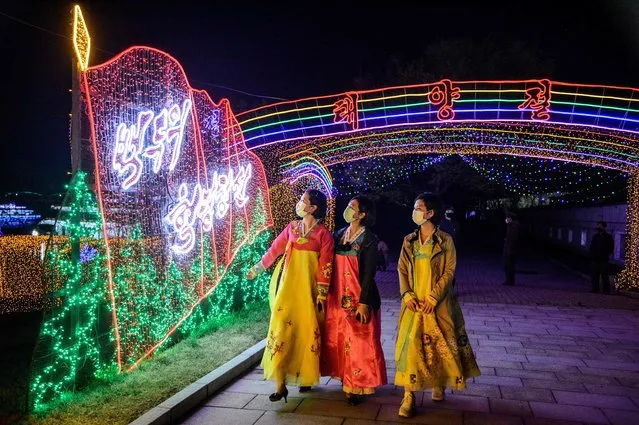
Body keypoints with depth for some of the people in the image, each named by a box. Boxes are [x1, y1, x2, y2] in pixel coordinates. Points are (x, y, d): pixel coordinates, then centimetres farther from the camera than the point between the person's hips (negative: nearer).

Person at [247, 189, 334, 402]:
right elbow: (274, 249, 15)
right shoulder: (292, 228, 7)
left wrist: (321, 294, -9)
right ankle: (281, 385, 1)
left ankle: (305, 378, 23)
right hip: (287, 285, 3)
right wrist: (256, 269, 22)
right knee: (282, 328, -2)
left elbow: (325, 267, -7)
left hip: (307, 288, -3)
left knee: (306, 331, 4)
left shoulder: (323, 234, -5)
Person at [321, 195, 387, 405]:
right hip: (337, 297, 6)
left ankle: (357, 385, 12)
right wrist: (326, 293, 9)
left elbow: (369, 273, -12)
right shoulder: (339, 234, 8)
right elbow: (332, 265, 10)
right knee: (338, 339, 13)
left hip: (357, 298, -6)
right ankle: (345, 378, 28)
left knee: (358, 341, 0)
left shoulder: (369, 239, -9)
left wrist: (364, 302, -16)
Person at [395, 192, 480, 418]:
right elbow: (402, 269, 4)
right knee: (410, 344, -3)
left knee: (440, 343, 9)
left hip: (438, 303, -2)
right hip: (414, 302, 3)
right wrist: (407, 294, -10)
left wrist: (432, 298, -17)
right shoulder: (409, 240, 5)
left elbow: (449, 272, -9)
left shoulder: (445, 241, -6)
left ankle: (439, 384, 34)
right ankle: (408, 396, 2)